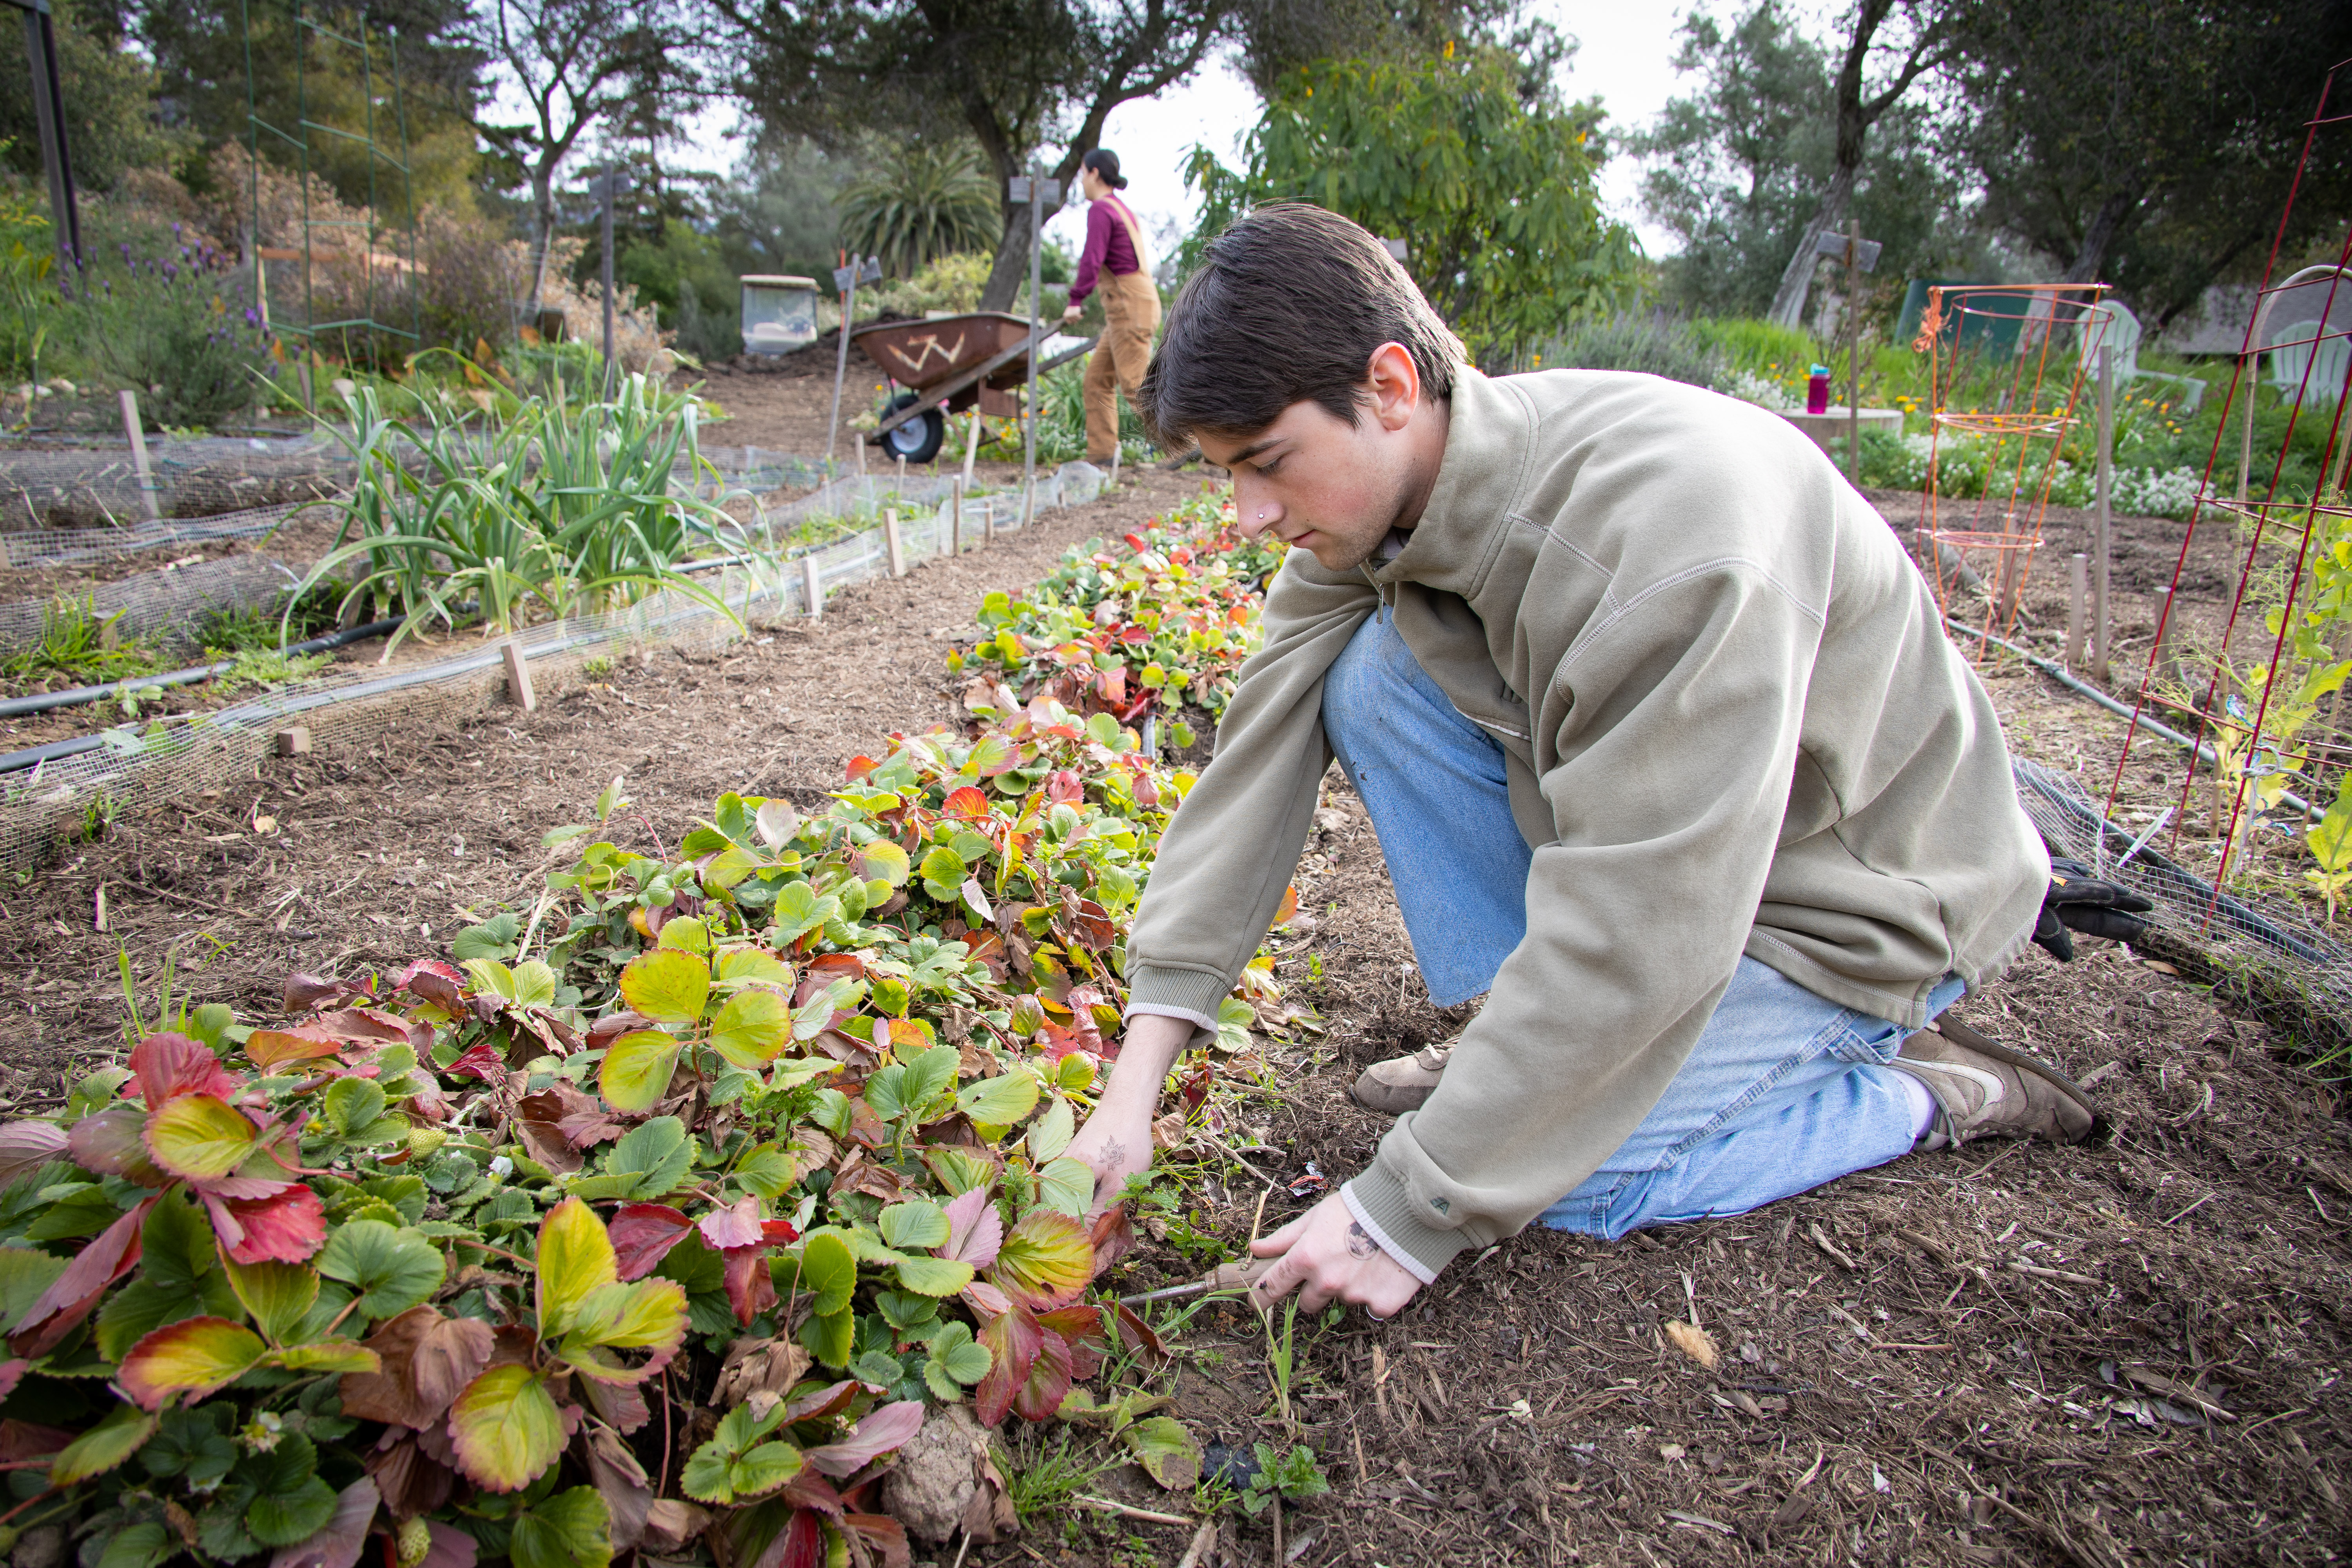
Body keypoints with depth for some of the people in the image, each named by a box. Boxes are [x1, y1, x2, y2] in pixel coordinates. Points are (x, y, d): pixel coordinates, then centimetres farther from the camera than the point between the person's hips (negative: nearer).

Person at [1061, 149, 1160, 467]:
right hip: (1130, 305, 10)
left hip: (1130, 303, -10)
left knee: (1136, 383, -10)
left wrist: (1076, 301, -15)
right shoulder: (1121, 209, 21)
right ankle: (1101, 453, 10)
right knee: (1097, 378, 10)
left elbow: (1093, 259, -17)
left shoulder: (1101, 209, -9)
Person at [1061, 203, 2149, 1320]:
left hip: (1856, 894, -6)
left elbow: (1639, 938, -36)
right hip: (1647, 823, 7)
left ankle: (1924, 1092, 4)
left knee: (1564, 1181, -18)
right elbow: (1261, 755, -11)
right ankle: (1519, 1043, 0)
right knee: (1371, 679, -14)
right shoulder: (1366, 498, -11)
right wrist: (1137, 1077, -15)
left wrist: (1410, 1213, -28)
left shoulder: (1671, 511, -36)